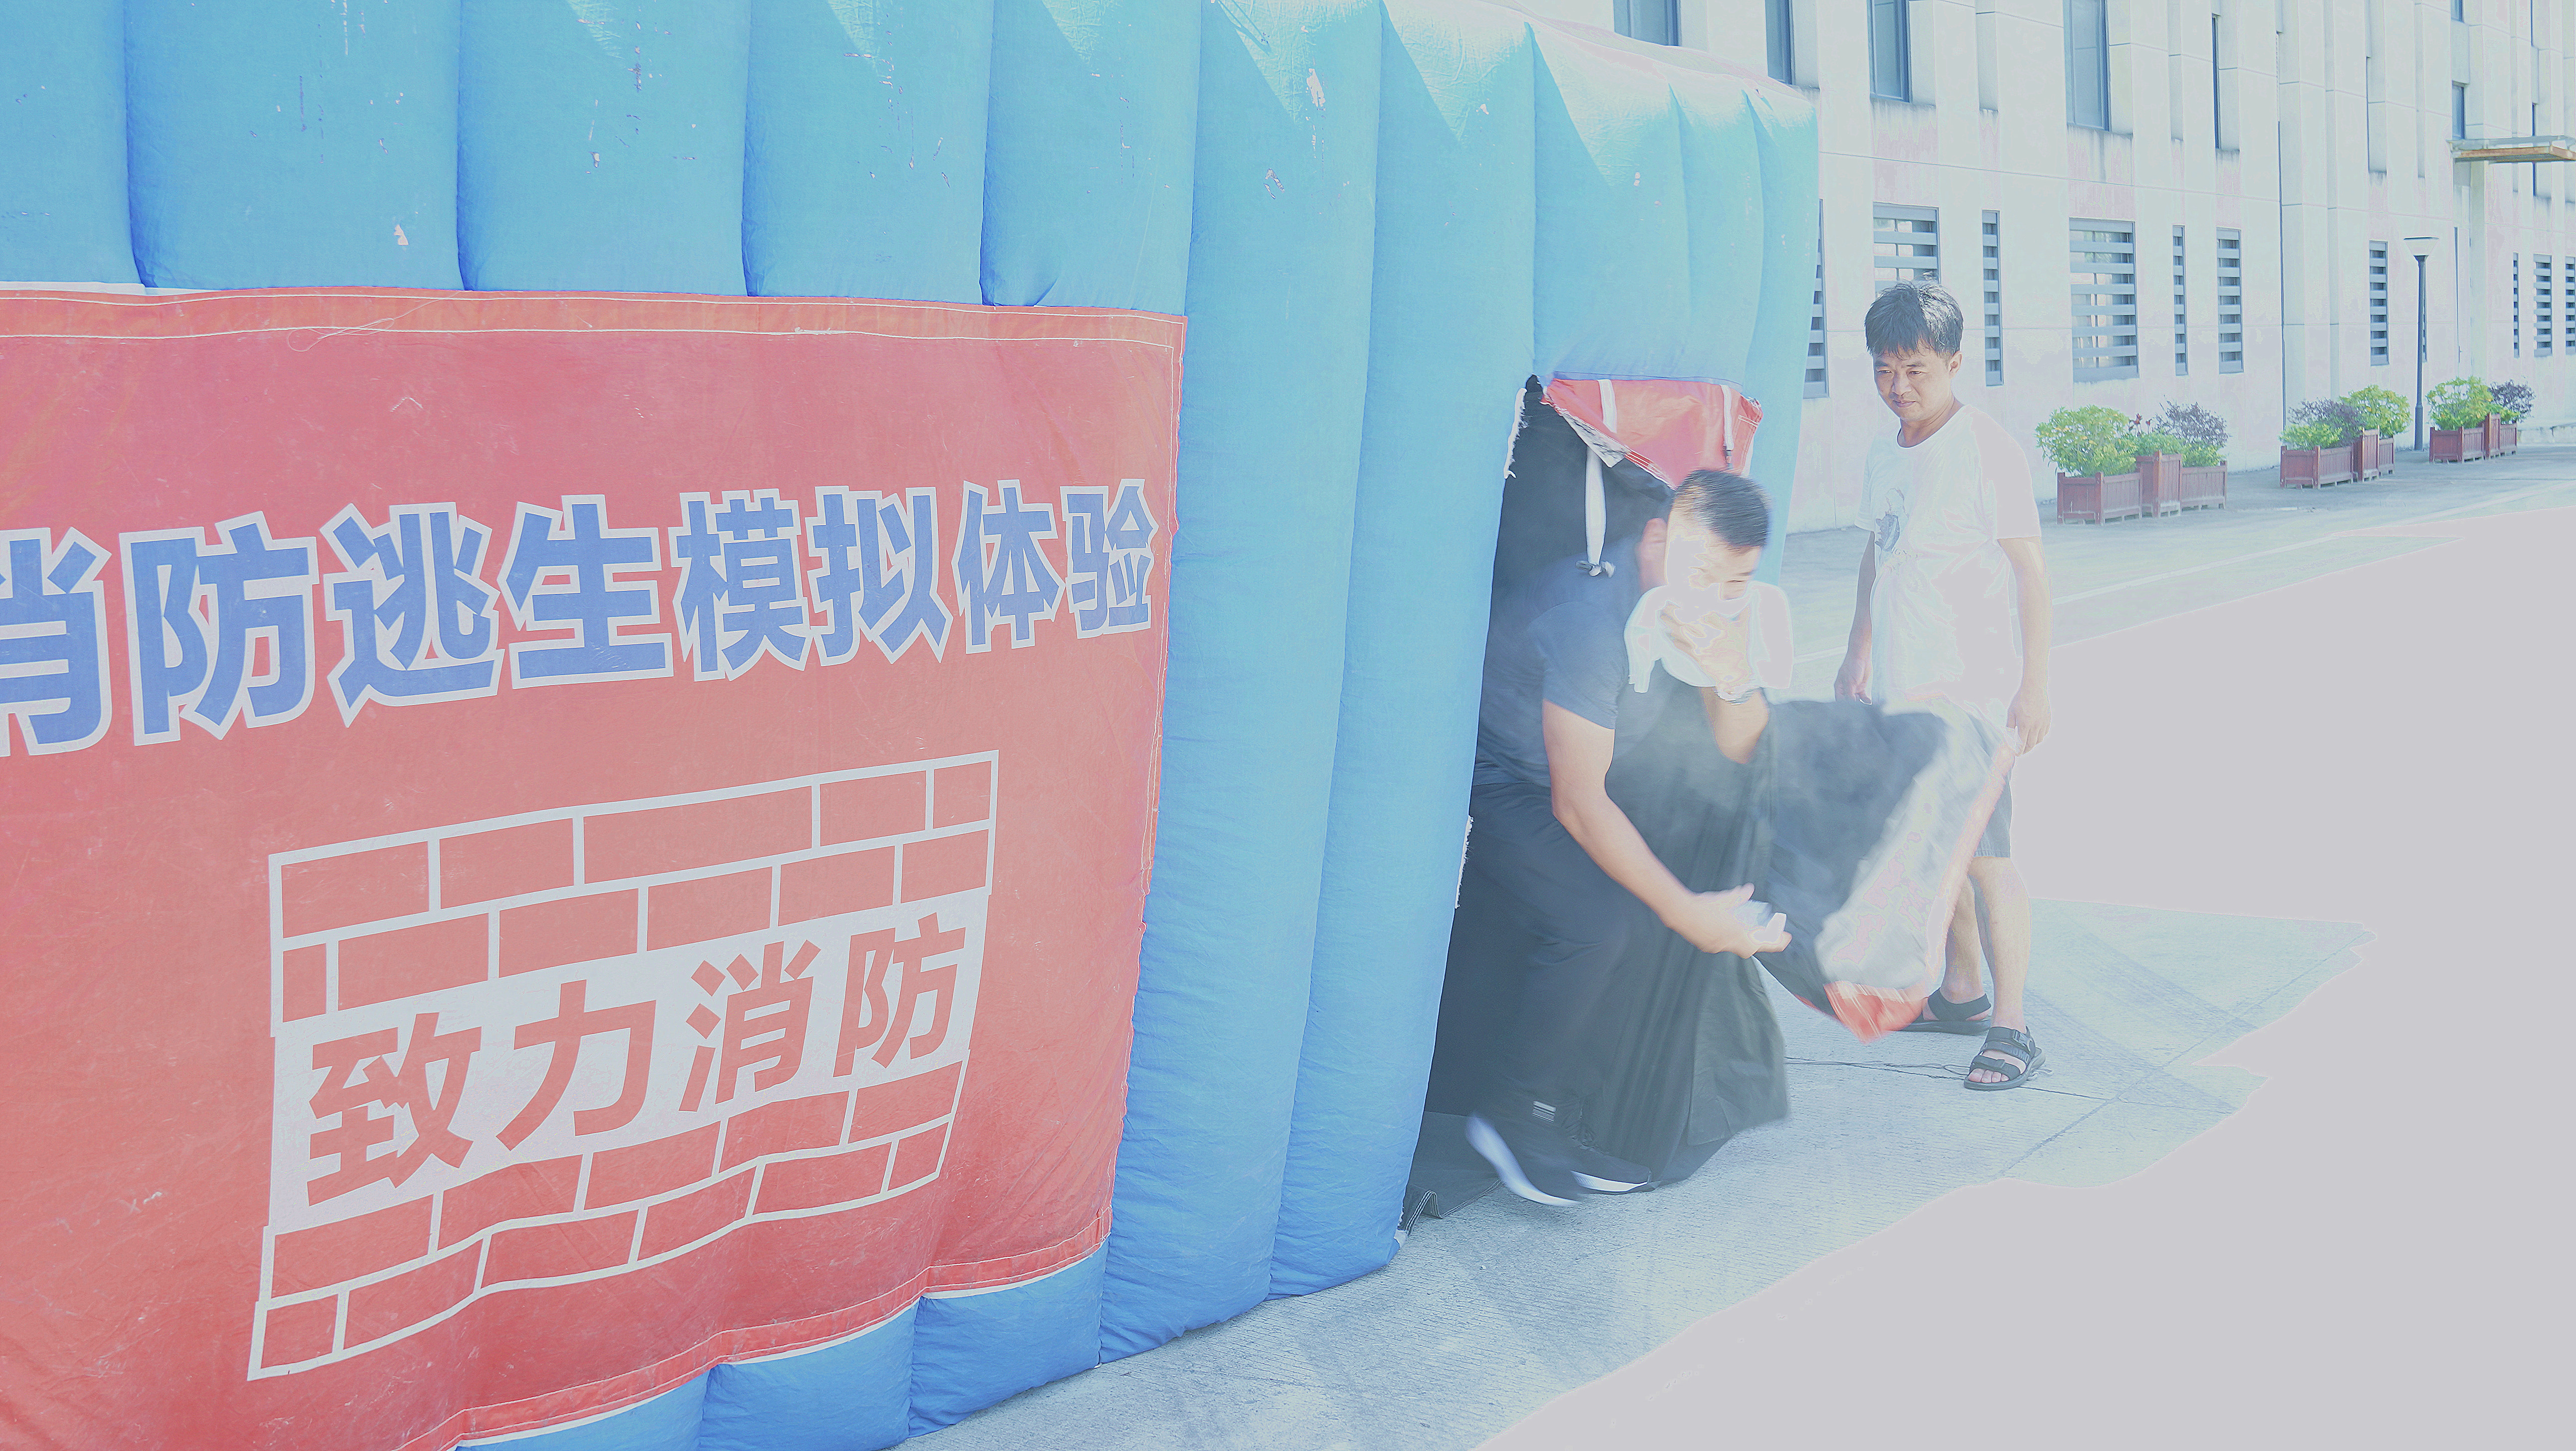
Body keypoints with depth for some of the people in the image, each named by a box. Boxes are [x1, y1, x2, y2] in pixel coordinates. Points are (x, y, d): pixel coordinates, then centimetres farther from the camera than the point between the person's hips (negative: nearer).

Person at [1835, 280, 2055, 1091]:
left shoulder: (1986, 450, -12)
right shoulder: (1882, 455, 10)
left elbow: (2029, 569, -11)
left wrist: (2033, 684, -13)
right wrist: (1859, 652, 25)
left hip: (1971, 690, -7)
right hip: (1901, 689, 8)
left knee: (1985, 855, -7)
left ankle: (2011, 1028, -2)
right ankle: (1960, 994, 29)